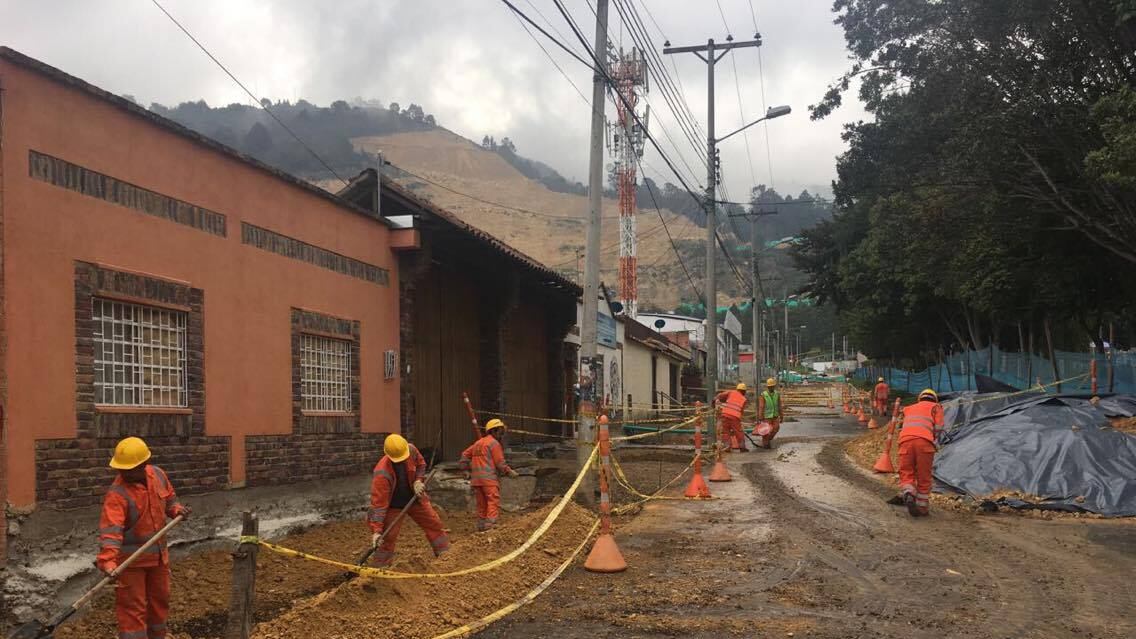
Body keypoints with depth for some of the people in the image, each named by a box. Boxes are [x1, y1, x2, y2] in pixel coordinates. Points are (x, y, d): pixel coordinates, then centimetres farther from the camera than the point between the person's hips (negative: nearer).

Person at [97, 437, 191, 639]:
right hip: (130, 559, -7)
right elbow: (110, 531, -35)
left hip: (158, 554, 7)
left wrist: (176, 509, -7)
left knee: (160, 599, 21)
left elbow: (169, 498, 14)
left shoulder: (158, 474, -5)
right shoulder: (117, 494, -25)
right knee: (132, 607, -1)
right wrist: (107, 561, -46)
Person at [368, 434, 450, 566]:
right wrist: (376, 530, -36)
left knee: (434, 524, 10)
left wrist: (418, 480, -14)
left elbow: (421, 464, 5)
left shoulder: (411, 450, -20)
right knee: (387, 536, -10)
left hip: (415, 498, 5)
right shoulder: (382, 473, -35)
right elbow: (378, 502, -33)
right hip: (393, 505, -5)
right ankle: (380, 567, 3)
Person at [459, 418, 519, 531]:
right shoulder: (494, 443, -5)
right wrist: (510, 472, 4)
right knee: (494, 502, -11)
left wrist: (467, 469, 29)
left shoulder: (478, 443, 20)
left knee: (482, 504, 12)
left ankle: (481, 526, 12)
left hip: (476, 479, 8)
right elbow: (500, 462, -8)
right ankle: (490, 525, -22)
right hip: (489, 478, -8)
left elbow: (465, 454, 23)